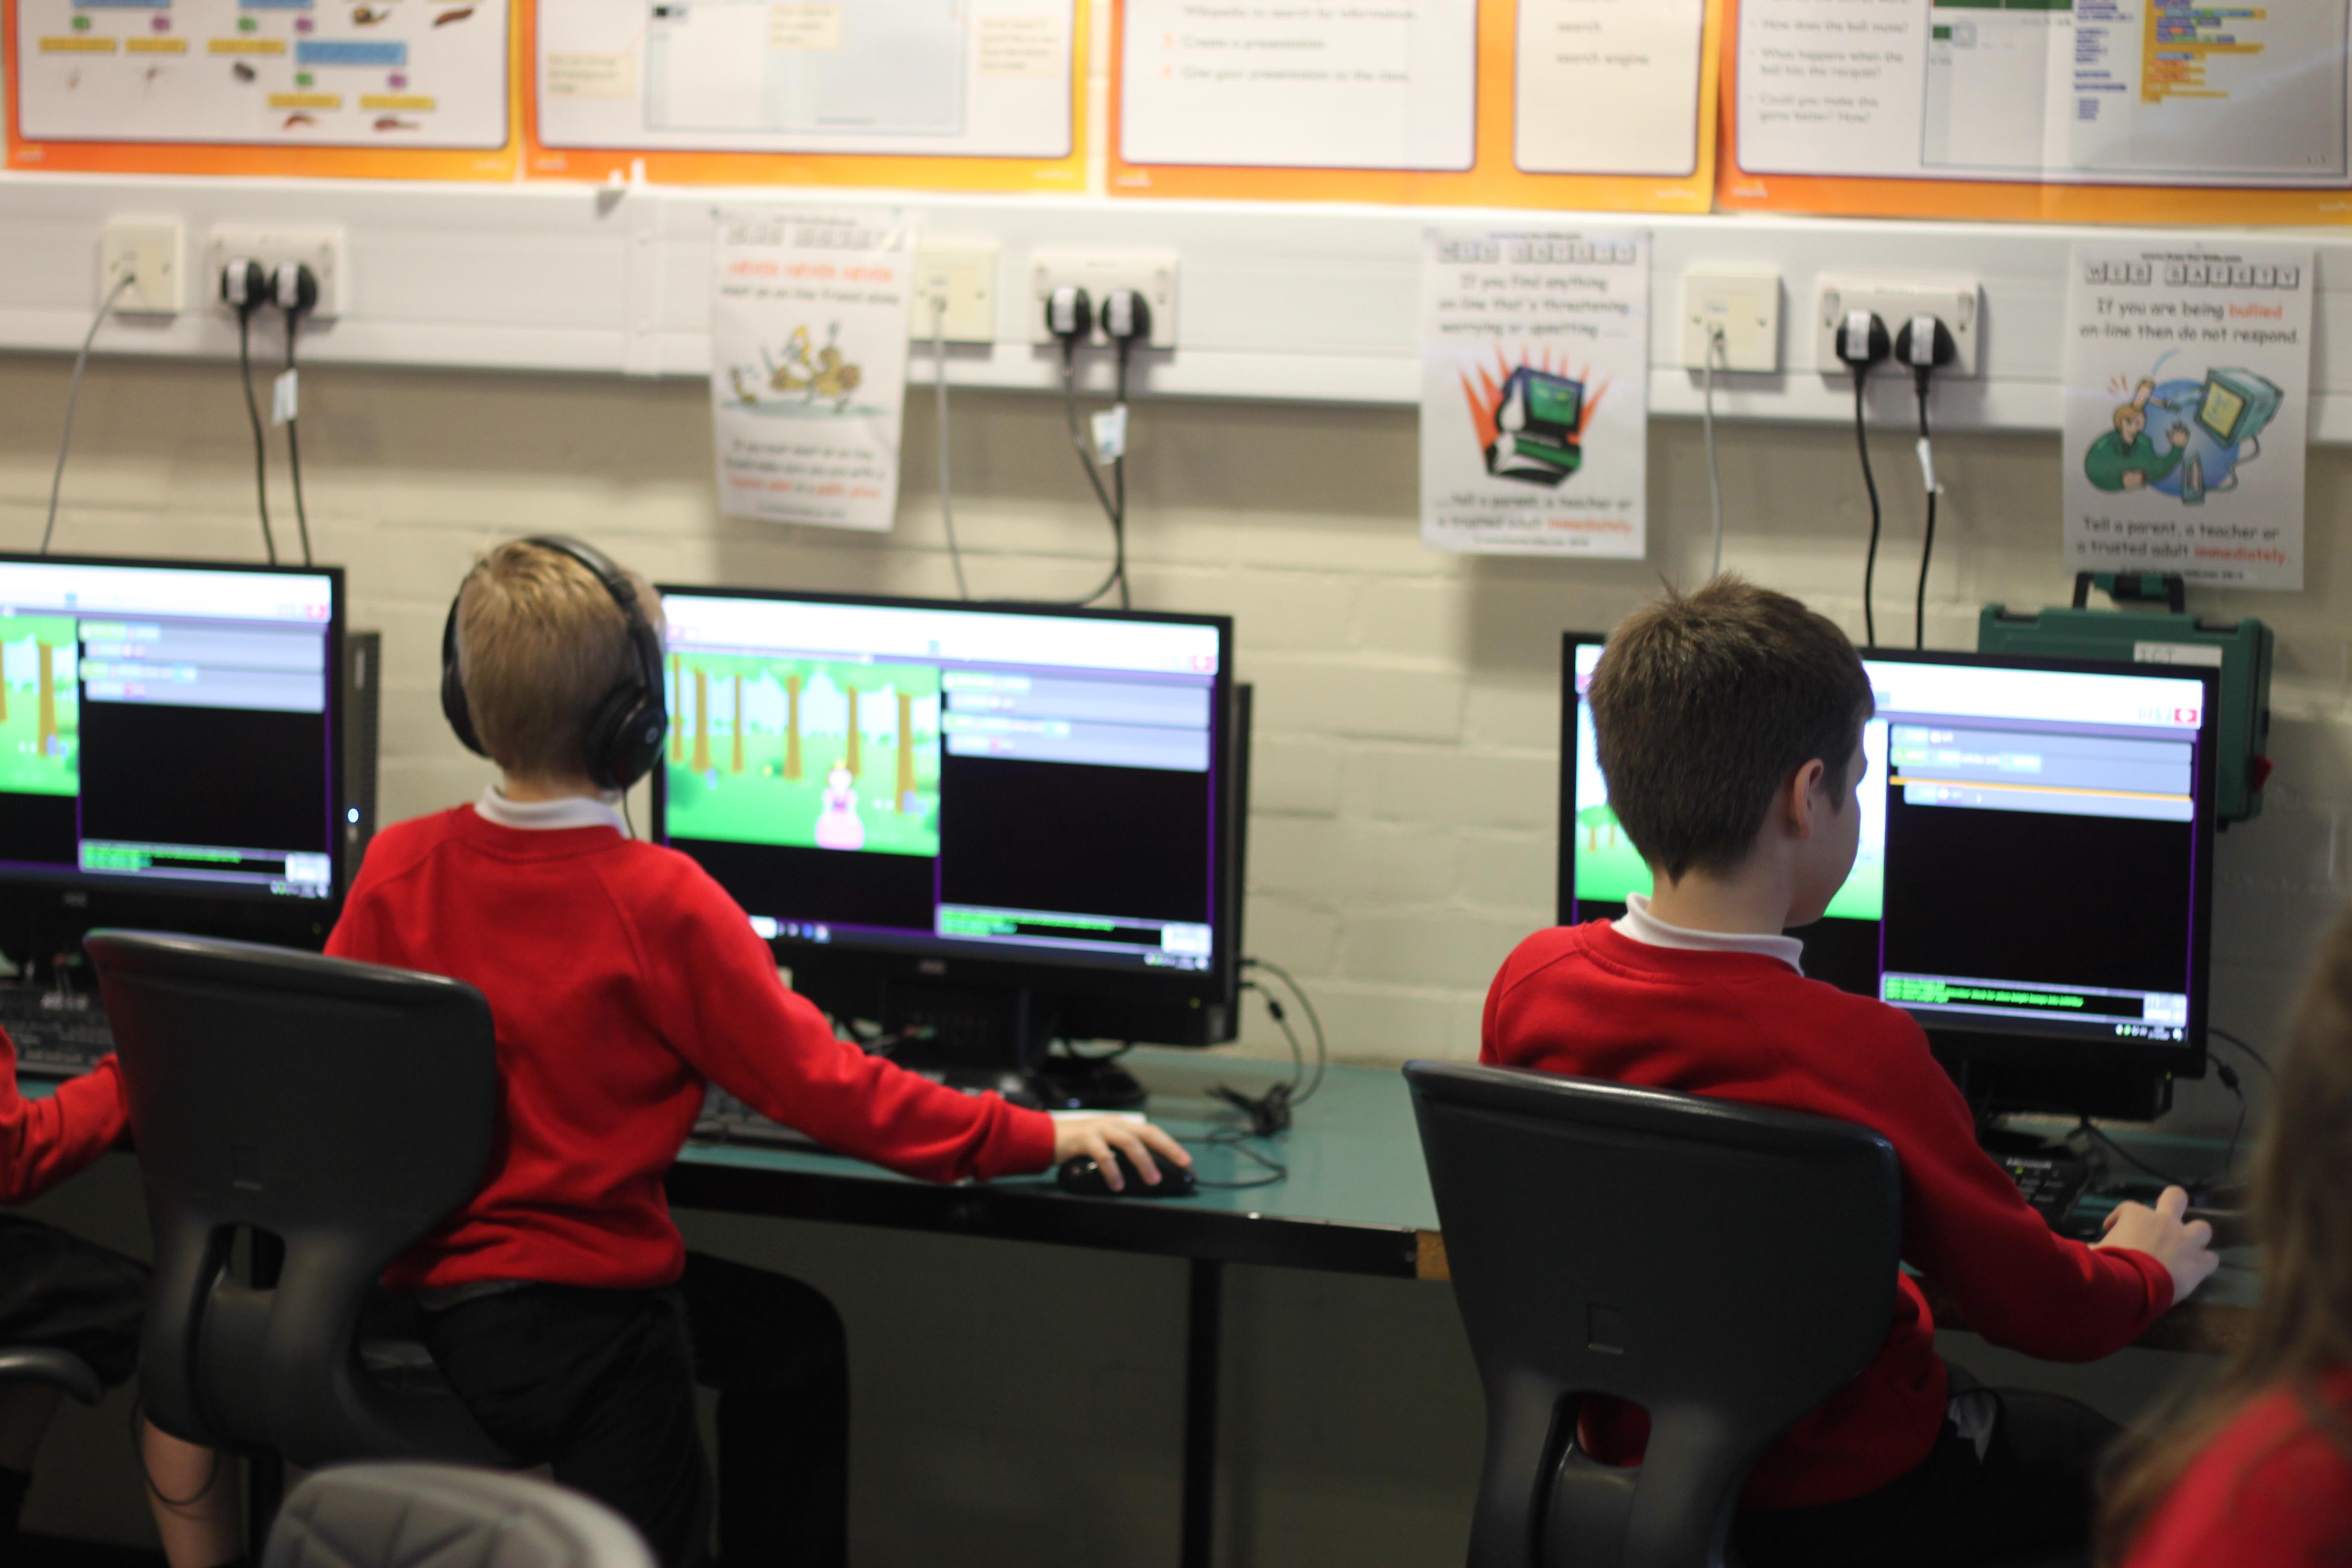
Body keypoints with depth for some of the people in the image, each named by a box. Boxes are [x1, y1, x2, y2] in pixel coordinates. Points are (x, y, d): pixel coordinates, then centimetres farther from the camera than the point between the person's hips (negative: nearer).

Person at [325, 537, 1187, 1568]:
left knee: (794, 1335, 25)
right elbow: (822, 1085, -14)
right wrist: (1041, 1138, -6)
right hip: (574, 1321, -7)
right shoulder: (659, 903, -18)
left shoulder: (395, 868, -4)